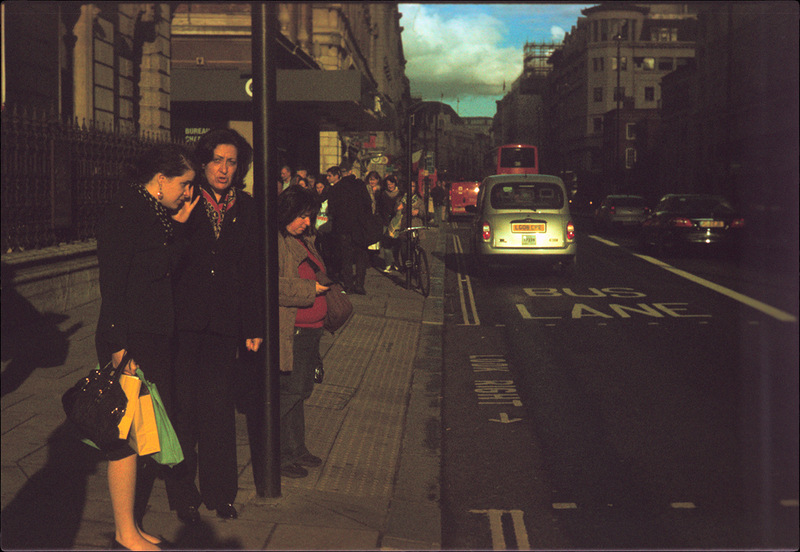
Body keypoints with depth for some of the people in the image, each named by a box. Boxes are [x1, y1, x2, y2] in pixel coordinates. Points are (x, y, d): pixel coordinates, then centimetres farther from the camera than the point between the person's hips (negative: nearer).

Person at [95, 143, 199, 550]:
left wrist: (178, 224, 6)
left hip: (157, 339, 9)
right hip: (130, 341, -9)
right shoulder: (123, 214, -15)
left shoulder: (160, 215, 11)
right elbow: (112, 283, -18)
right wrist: (118, 346, -20)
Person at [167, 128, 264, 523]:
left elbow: (251, 269, 9)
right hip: (184, 319, -2)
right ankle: (183, 493, 14)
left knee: (219, 405, 7)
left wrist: (253, 326, 7)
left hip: (225, 321, 2)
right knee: (183, 404, 2)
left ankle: (218, 490, 20)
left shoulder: (245, 208, 9)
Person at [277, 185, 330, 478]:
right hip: (290, 332, -10)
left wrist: (326, 284, 11)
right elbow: (272, 285, -23)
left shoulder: (303, 239, 17)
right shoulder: (274, 241, -14)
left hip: (309, 330, 10)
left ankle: (296, 449, 26)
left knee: (302, 389, 15)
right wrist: (310, 289, -18)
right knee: (290, 391, -6)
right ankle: (281, 455, 4)